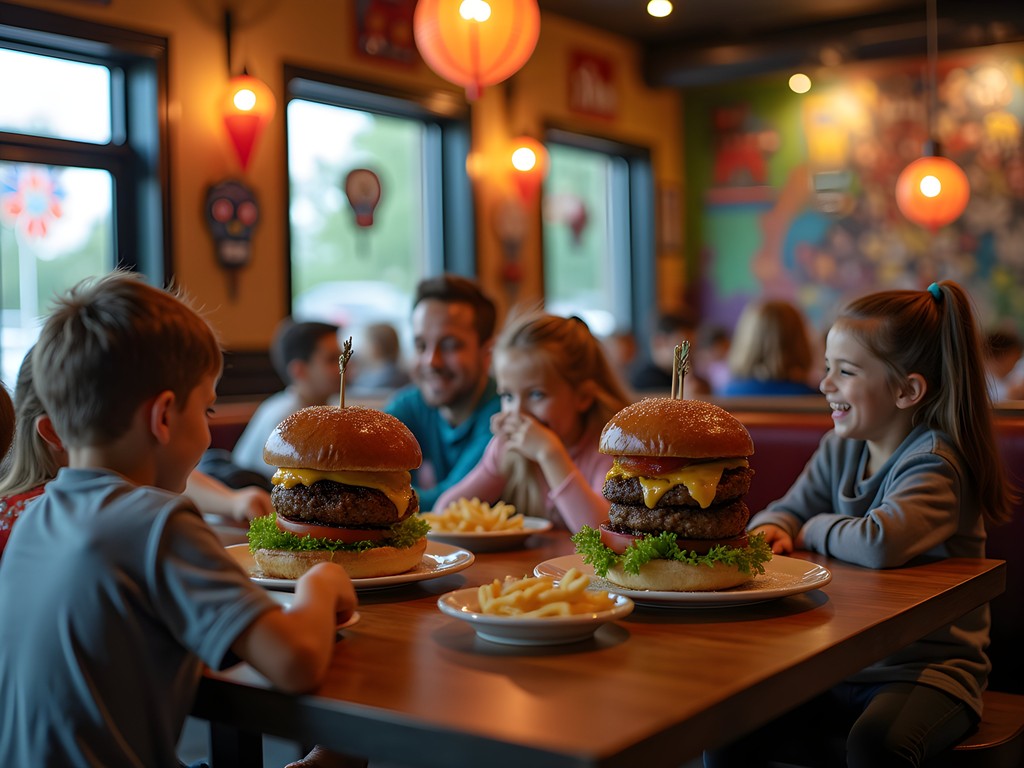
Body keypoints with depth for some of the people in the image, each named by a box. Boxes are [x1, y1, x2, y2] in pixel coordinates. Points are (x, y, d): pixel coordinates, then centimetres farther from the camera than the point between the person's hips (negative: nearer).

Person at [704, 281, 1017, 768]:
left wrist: (815, 530, -14)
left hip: (926, 665, -6)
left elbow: (880, 544, -35)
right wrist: (772, 529, -9)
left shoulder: (935, 462, -17)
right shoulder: (839, 449, 7)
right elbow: (790, 509, 16)